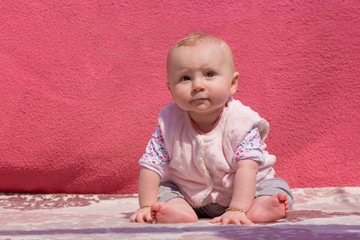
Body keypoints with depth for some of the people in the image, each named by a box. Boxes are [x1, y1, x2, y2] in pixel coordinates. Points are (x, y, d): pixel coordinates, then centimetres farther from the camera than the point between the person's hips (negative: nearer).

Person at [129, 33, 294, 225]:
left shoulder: (241, 122, -22)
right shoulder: (169, 122, -15)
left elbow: (246, 168, -30)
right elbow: (150, 166, -12)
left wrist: (237, 210, -41)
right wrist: (147, 207, -21)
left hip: (238, 192, -2)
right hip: (189, 196, 2)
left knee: (278, 187, -19)